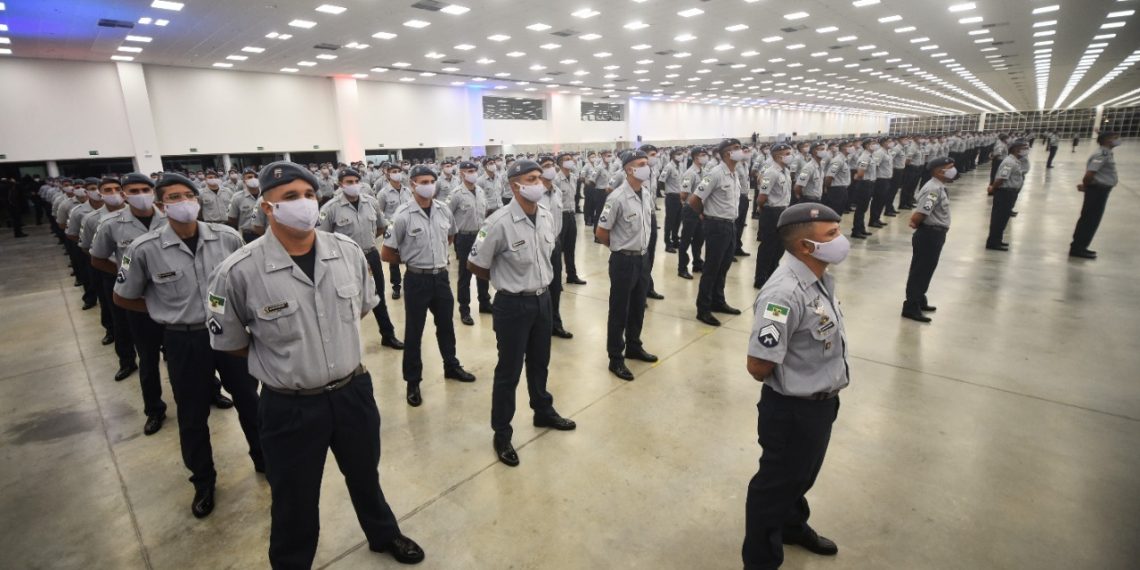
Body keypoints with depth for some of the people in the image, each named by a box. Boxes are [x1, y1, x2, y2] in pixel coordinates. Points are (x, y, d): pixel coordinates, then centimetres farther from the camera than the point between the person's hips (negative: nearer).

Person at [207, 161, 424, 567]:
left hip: (353, 392, 3)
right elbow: (228, 342, -2)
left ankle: (383, 534, 54)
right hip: (290, 407, -3)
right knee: (295, 502, 18)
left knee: (365, 476, 26)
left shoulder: (348, 251, -7)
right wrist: (281, 357, 3)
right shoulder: (238, 272, -17)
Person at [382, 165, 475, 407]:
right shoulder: (403, 215, -15)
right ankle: (413, 381, 23)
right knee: (413, 332, 8)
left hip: (441, 277, 4)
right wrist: (410, 259, 3)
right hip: (417, 280, -4)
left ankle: (451, 366, 39)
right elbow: (386, 254, -9)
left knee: (446, 325, 19)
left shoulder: (444, 210, -1)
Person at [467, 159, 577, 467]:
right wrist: (505, 280, 1)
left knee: (539, 363, 23)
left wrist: (541, 280, 9)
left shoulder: (548, 216, -1)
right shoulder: (499, 223, -21)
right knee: (509, 371, 7)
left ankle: (543, 412, 46)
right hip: (513, 304, -6)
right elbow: (475, 265, -11)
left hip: (543, 299, 6)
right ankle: (501, 434, 25)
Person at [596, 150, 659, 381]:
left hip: (643, 257, 7)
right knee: (619, 310, 4)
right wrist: (620, 247, 1)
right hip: (624, 260, -7)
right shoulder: (617, 198, -20)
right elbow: (600, 233, -14)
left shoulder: (648, 193, 3)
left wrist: (640, 246, 14)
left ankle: (633, 347, 37)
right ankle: (615, 358, 17)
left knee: (638, 307, 19)